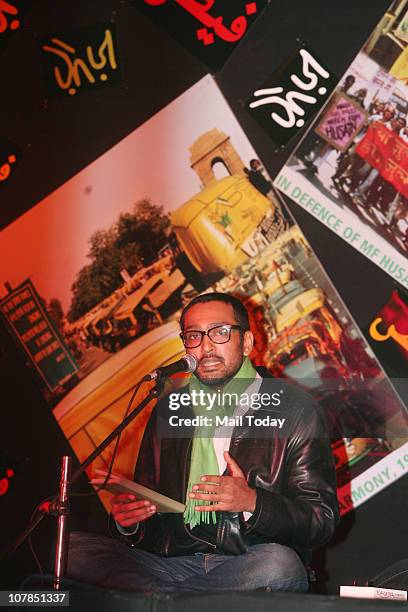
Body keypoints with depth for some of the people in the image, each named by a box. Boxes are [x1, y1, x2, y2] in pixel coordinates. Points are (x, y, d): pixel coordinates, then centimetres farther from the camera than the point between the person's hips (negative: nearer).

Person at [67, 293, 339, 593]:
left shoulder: (295, 410, 3)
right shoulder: (169, 410, 15)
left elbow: (324, 520, -1)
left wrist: (253, 502, -18)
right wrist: (128, 519, -6)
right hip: (173, 563, 3)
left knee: (279, 563, -37)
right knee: (70, 546, -17)